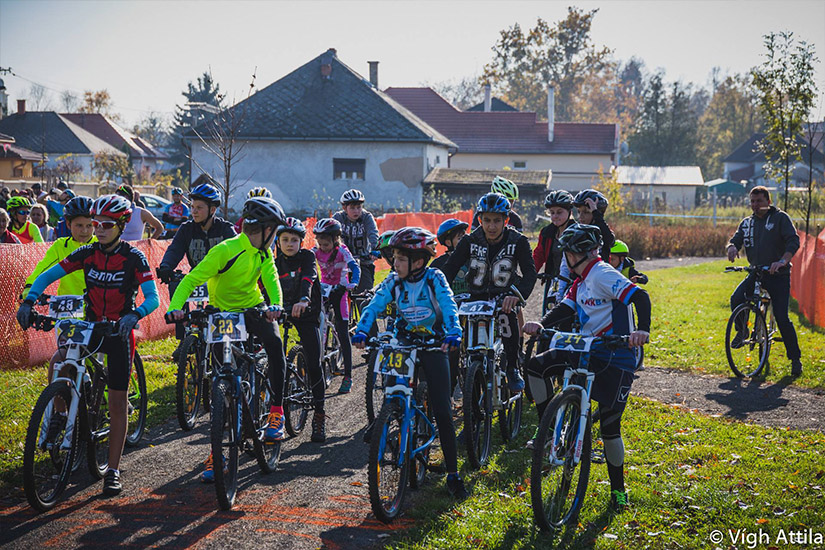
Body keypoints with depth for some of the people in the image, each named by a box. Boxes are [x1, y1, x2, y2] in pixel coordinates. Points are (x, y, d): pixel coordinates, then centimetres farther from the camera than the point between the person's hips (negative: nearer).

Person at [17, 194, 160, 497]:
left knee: (117, 404, -3)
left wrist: (134, 315, -40)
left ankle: (113, 471, 4)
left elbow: (152, 297, -20)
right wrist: (28, 301, -21)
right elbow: (47, 276, -3)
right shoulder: (87, 253, -3)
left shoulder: (133, 257, -13)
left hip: (120, 331, -3)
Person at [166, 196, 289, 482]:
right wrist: (175, 306, -40)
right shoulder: (224, 251, -20)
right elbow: (192, 279, -23)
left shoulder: (264, 254, -2)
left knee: (274, 341, -26)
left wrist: (276, 305, -37)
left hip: (253, 309, 4)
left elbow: (271, 280, -15)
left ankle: (276, 410, -14)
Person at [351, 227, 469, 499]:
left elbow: (448, 306, -23)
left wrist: (453, 333, -41)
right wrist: (361, 332, -29)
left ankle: (453, 473, 1)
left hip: (434, 345, -3)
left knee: (442, 412, -6)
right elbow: (374, 306, -11)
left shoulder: (434, 278, -10)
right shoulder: (393, 281, -2)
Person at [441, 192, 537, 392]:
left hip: (503, 296, -2)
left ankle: (513, 369, -13)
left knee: (508, 315, -33)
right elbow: (450, 269, -15)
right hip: (475, 298, 2)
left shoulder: (518, 242, -12)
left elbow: (530, 272, -24)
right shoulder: (470, 241, -9)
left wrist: (518, 294, -45)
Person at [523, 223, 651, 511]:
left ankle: (618, 489, 10)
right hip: (587, 350, 9)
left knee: (609, 423, -6)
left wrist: (643, 330, -42)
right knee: (536, 366, -3)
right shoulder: (581, 283, 14)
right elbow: (565, 309, 3)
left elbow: (640, 297, -25)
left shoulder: (603, 275, -15)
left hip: (615, 359, -9)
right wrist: (541, 325, -17)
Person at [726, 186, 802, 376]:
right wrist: (732, 247, -19)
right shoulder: (747, 223, 12)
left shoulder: (780, 218, -4)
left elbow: (793, 241, -14)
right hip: (756, 273, 4)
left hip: (778, 274, -4)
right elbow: (736, 239, 8)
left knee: (782, 318, -10)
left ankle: (795, 359, 6)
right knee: (736, 299, -23)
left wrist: (782, 261, -32)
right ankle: (741, 331, 6)